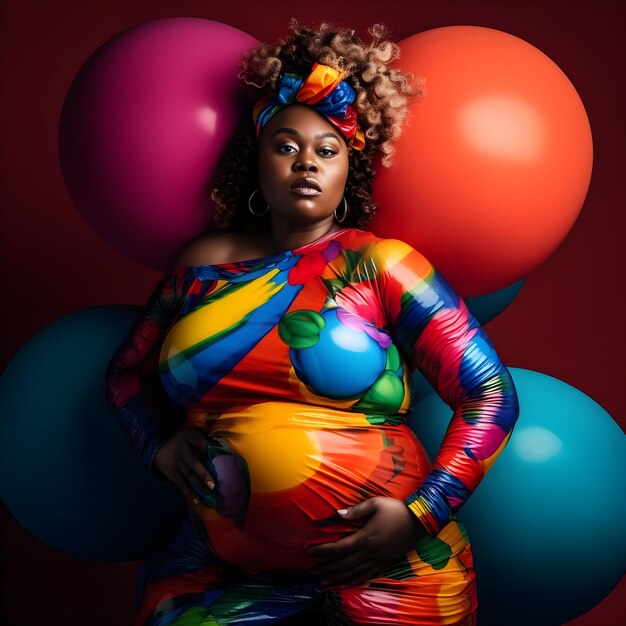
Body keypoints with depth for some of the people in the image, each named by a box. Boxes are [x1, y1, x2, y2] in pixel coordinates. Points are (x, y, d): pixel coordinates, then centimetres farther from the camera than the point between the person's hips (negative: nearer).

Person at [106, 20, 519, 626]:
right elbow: (126, 371, 17)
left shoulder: (379, 264, -4)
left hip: (384, 559, -2)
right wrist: (158, 446, -1)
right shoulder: (206, 262, 6)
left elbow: (491, 394, -7)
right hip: (226, 563, 3)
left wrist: (420, 517, -14)